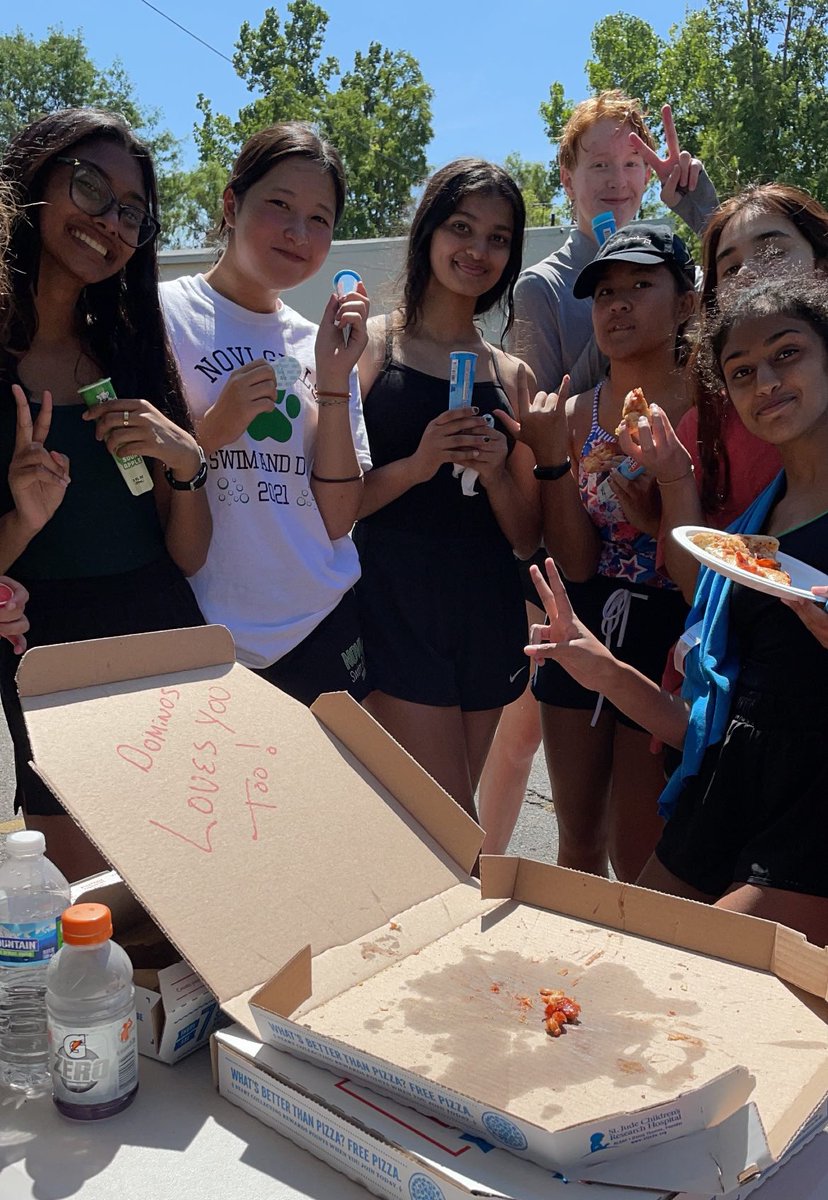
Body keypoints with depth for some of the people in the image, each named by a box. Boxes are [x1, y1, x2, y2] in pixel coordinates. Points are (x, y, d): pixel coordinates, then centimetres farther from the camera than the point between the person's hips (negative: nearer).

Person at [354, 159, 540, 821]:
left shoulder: (510, 375, 12)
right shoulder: (374, 344, 0)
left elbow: (527, 538, 12)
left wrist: (495, 473, -7)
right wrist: (417, 464, -19)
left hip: (488, 612, 5)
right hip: (397, 604, -4)